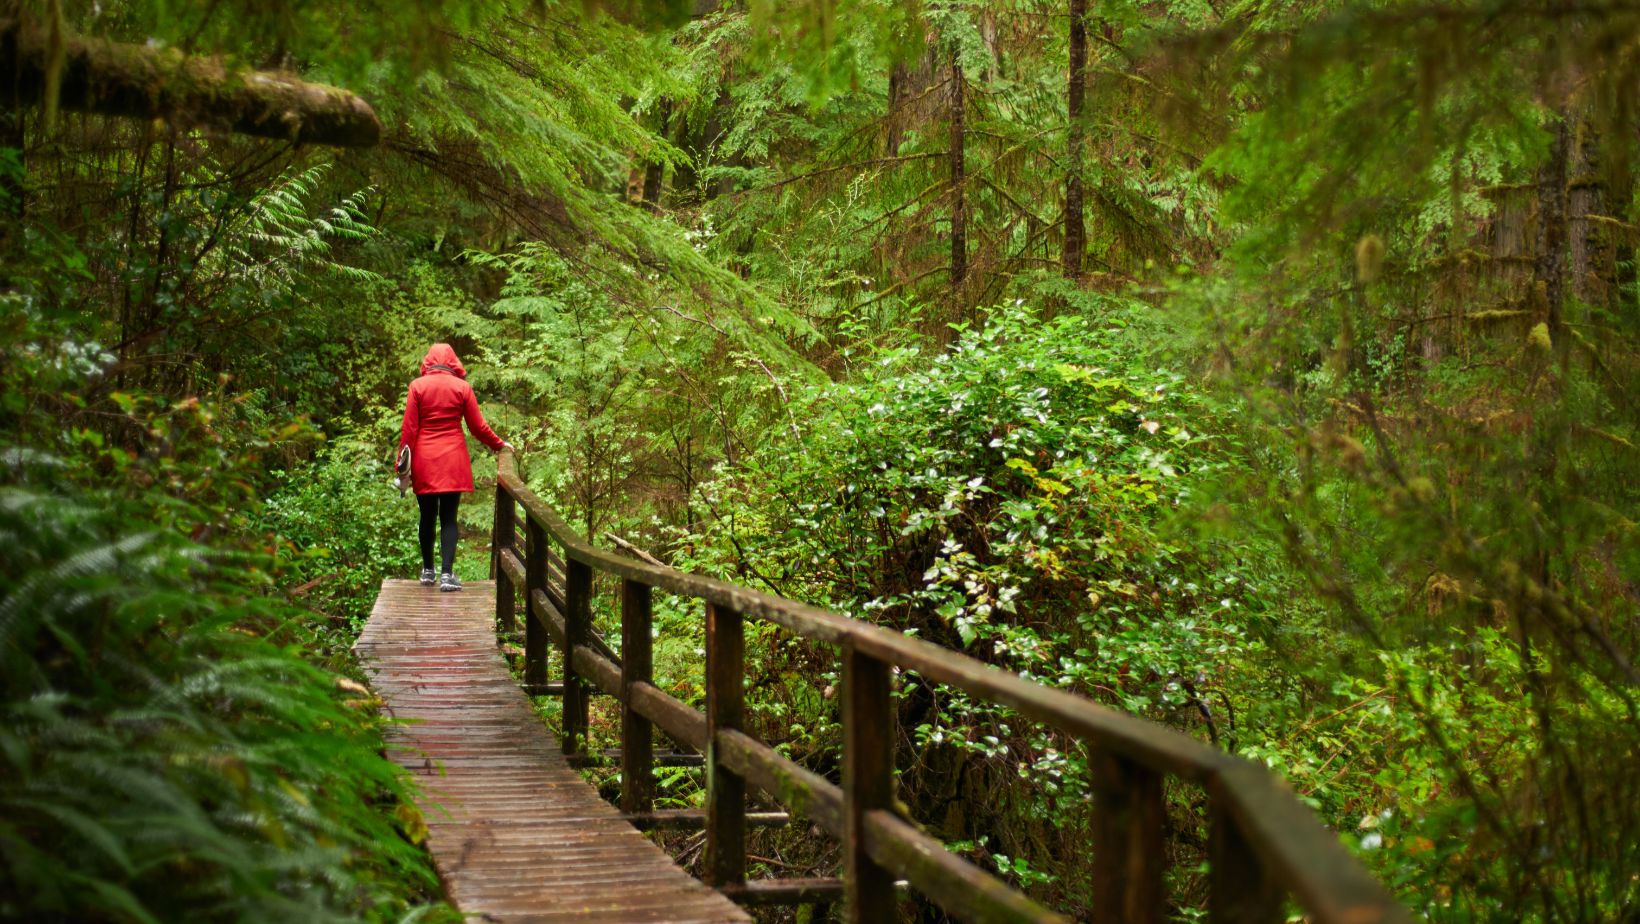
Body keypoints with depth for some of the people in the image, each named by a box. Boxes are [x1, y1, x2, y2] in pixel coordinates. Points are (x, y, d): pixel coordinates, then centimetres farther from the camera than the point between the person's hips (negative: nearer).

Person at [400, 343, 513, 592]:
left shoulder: (418, 386, -1)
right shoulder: (462, 387, 0)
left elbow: (409, 429, -3)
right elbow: (478, 426, 3)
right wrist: (499, 444, 19)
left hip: (424, 461, 0)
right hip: (453, 462, 0)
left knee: (427, 516, 12)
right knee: (448, 518, 0)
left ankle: (427, 571, 20)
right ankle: (447, 574, -9)